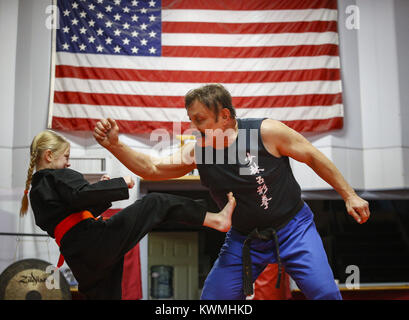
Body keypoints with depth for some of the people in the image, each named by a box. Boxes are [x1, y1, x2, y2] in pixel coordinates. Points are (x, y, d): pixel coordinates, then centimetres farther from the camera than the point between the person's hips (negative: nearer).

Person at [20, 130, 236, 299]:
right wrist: (120, 184, -13)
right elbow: (82, 194, -23)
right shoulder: (59, 177, -2)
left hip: (79, 259, 9)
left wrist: (101, 190, 21)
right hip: (97, 240, -9)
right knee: (155, 203, -2)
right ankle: (217, 220, -7)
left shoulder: (35, 193, 26)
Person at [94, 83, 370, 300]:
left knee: (325, 293, -13)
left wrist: (349, 195, -6)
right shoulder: (197, 151, -9)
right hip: (243, 239, 3)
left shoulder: (267, 132, -19)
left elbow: (314, 157, -9)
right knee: (212, 297, 0)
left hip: (292, 228, -3)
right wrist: (115, 145, -22)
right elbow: (152, 168, -8)